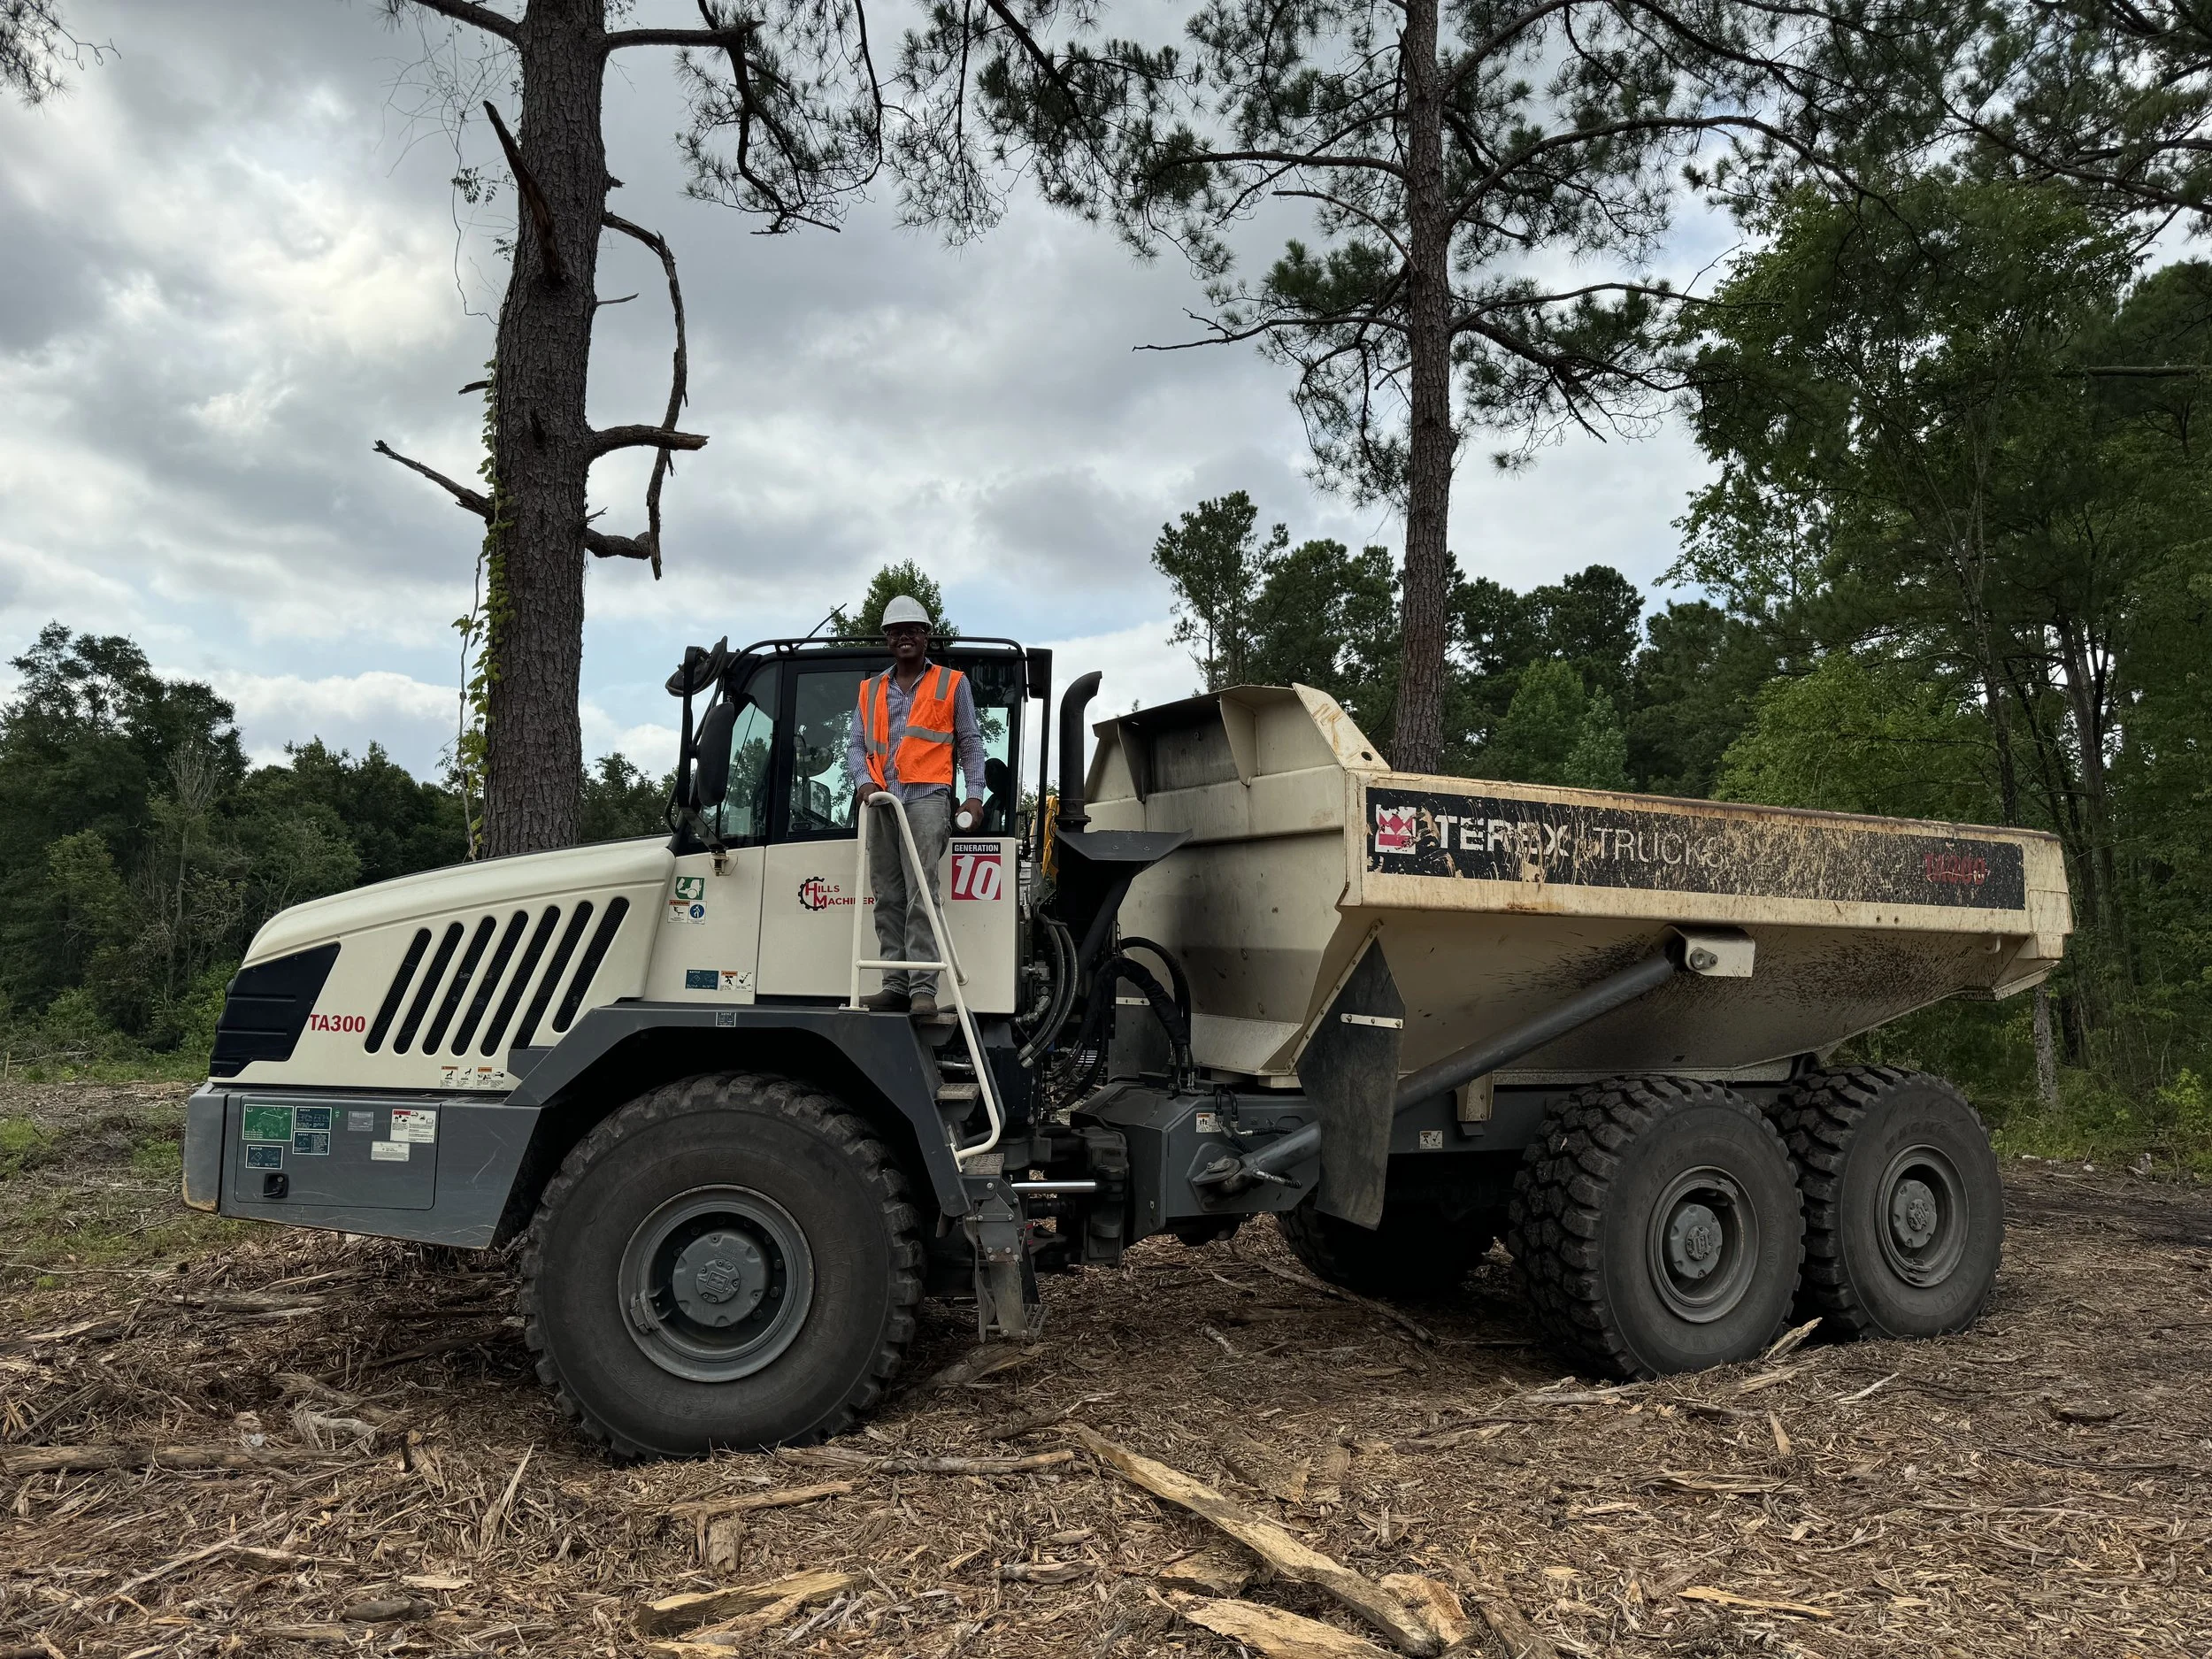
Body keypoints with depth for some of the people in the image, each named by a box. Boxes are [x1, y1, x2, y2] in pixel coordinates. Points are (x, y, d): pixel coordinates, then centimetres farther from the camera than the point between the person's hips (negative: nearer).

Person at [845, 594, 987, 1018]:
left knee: (921, 894, -14)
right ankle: (896, 984, 5)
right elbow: (856, 746, 17)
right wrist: (864, 781, -4)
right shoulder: (870, 690, 20)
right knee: (887, 897, 2)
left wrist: (975, 794, -2)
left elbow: (970, 742, 10)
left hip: (926, 798, -4)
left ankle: (923, 988, -17)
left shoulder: (952, 683, 12)